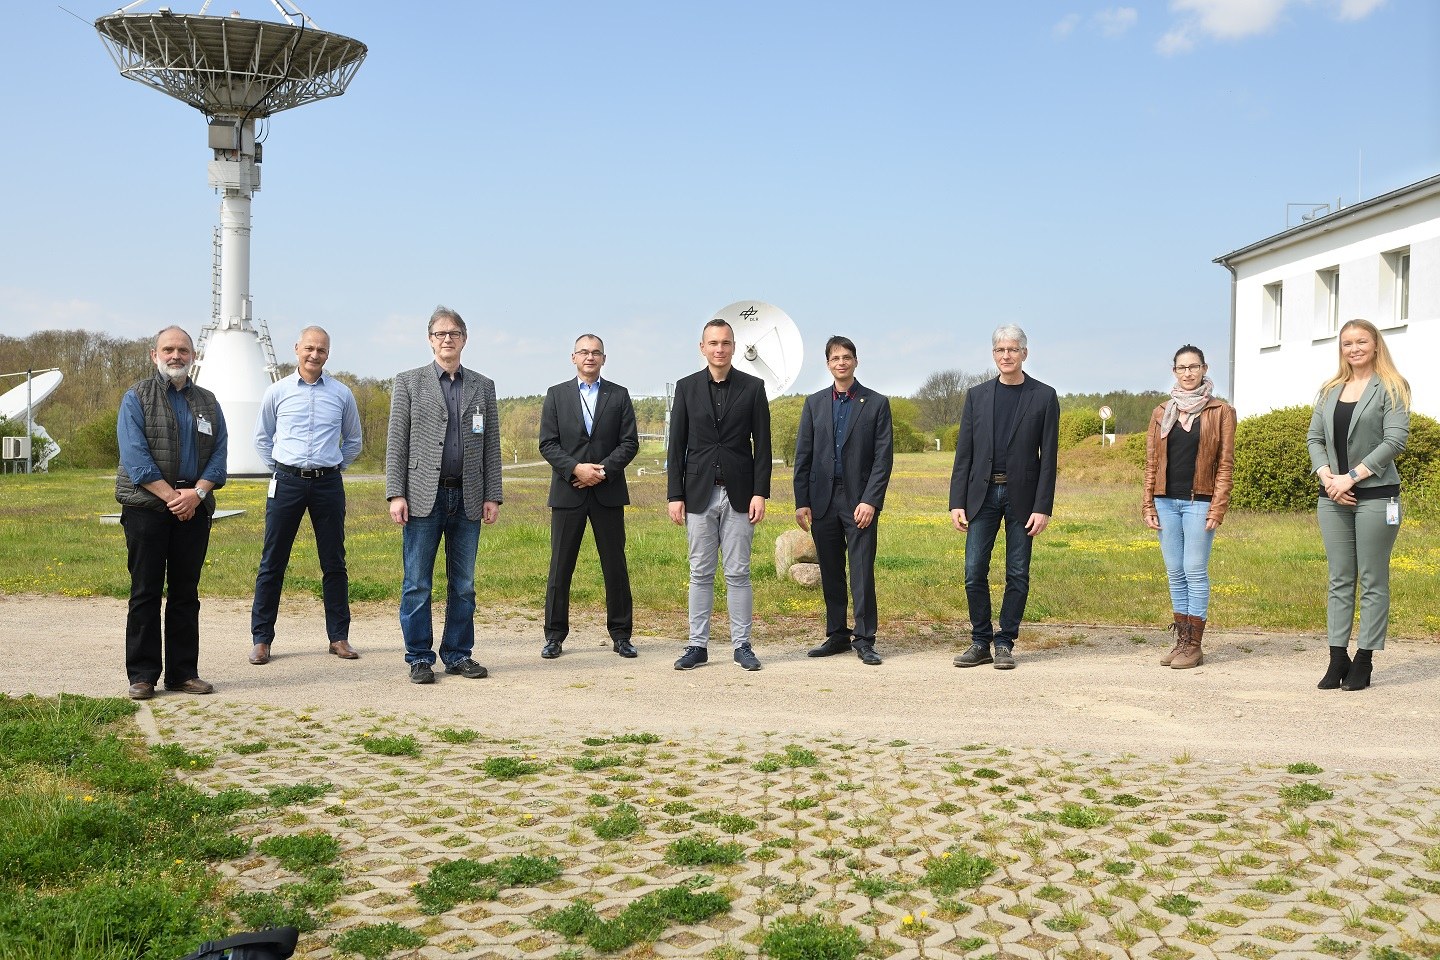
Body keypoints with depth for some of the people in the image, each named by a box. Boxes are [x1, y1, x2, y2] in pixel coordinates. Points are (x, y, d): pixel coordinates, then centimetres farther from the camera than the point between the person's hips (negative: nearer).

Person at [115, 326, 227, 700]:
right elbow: (134, 456, -9)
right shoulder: (136, 398, 1)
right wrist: (171, 497, -15)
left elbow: (219, 453, 6)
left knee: (186, 594, 7)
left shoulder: (207, 402, 14)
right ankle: (142, 675, 6)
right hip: (147, 507, -3)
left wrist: (197, 493, -10)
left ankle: (183, 672, 14)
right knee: (146, 593, 0)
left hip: (194, 509, 4)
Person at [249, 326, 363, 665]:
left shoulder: (342, 394, 6)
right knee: (272, 563, 1)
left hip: (328, 484, 1)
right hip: (287, 482, -1)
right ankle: (261, 639, 8)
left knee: (334, 563, 5)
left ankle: (339, 637, 12)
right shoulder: (277, 392, 5)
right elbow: (262, 438, 17)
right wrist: (278, 469, 11)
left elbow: (353, 441, 20)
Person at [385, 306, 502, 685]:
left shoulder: (483, 386, 11)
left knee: (463, 584, 7)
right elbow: (396, 442, 1)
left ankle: (458, 654, 17)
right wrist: (395, 493, -7)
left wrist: (492, 496, 2)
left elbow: (491, 445, 10)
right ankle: (419, 659, 9)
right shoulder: (408, 382, 5)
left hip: (467, 497, 2)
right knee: (417, 584, 1)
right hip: (424, 496, -2)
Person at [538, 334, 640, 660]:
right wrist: (575, 469, -14)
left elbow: (629, 443, 2)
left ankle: (620, 634, 13)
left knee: (615, 566, 4)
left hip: (608, 491, 0)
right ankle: (554, 635, 11)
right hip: (567, 493, 0)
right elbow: (547, 444, 1)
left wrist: (603, 469, -12)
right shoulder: (556, 395, 7)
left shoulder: (619, 395, 8)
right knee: (560, 567, 2)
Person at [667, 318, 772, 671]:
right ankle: (698, 645, 11)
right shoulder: (687, 387, 5)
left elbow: (762, 444, 2)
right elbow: (676, 446, 5)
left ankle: (742, 645, 10)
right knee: (700, 574, 5)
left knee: (738, 573, 2)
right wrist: (675, 495, -1)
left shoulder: (753, 387, 3)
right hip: (699, 493, 1)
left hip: (739, 493, -1)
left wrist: (760, 493, -6)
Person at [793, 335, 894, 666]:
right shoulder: (814, 403, 10)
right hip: (823, 501, 3)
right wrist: (801, 502, 1)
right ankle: (837, 636, 18)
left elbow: (883, 457, -3)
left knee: (862, 574, -5)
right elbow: (802, 456, 8)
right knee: (830, 575, 9)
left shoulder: (876, 403, 2)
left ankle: (864, 640, 3)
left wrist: (871, 501, -12)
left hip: (860, 502, -3)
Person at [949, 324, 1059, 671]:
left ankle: (1004, 643, 14)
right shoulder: (977, 396, 8)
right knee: (974, 572, 0)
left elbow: (1048, 457, -2)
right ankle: (980, 642, 12)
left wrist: (1043, 508, -8)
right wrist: (957, 502, -1)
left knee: (1018, 575, 3)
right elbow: (964, 452, 6)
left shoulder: (1044, 397, 1)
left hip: (1021, 496, -2)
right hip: (982, 493, 2)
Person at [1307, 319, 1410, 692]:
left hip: (1375, 495, -4)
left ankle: (1364, 661, 4)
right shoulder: (1329, 391, 14)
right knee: (1339, 581, 6)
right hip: (1332, 497, 5)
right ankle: (1338, 658, 8)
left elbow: (1395, 440, -10)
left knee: (1372, 582, 0)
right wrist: (1327, 478, -6)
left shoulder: (1391, 388, -1)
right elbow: (1314, 438, 10)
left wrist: (1352, 476, -15)